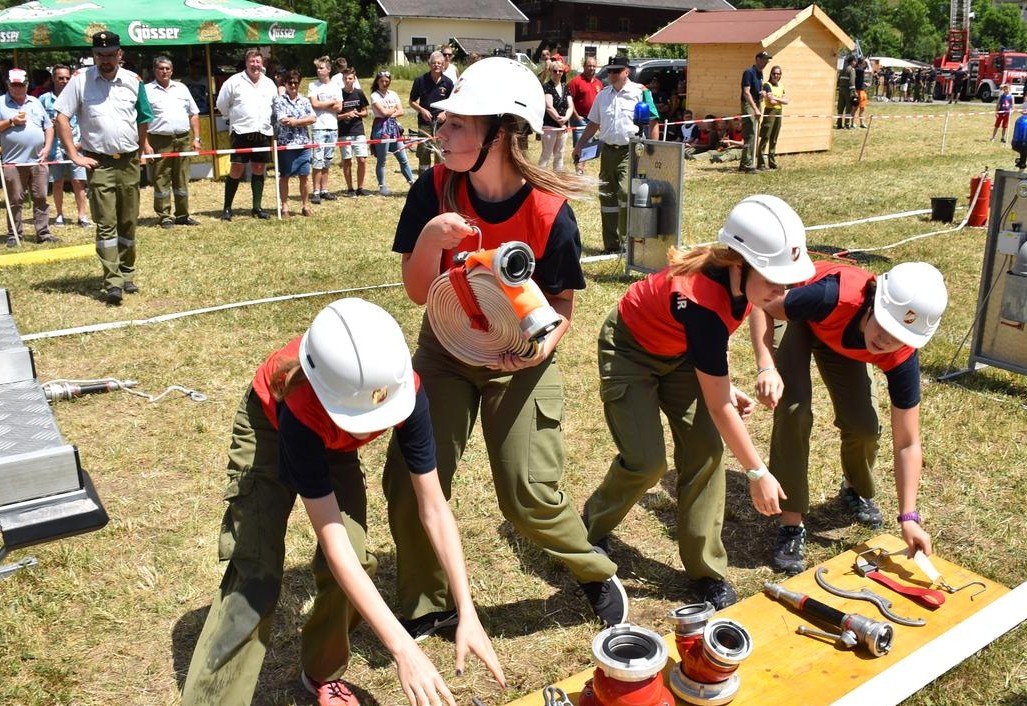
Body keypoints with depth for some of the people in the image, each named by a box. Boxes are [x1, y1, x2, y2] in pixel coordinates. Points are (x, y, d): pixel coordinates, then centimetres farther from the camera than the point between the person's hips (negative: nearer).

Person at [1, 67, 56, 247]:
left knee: (41, 198, 3)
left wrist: (47, 147, 1)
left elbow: (48, 126, 15)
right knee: (15, 200, 2)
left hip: (37, 160, 3)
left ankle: (43, 233, 8)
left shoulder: (36, 103, 15)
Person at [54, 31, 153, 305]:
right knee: (106, 224, -6)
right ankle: (113, 282, -7)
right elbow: (61, 118, -4)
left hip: (129, 162, 3)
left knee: (128, 223, 9)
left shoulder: (133, 81, 5)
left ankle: (127, 274, 22)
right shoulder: (80, 79, -2)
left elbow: (143, 120, 17)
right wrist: (74, 156, -8)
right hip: (99, 163, -3)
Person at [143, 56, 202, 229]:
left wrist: (196, 138, 8)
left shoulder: (181, 88, 16)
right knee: (161, 180, -2)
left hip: (183, 139, 4)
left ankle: (182, 215, 15)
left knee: (182, 179, 8)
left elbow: (194, 114, 17)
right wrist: (146, 144, -12)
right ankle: (164, 216, 4)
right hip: (160, 141, -4)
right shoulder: (147, 90, 2)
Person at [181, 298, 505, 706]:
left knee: (355, 560, -11)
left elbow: (434, 508, -27)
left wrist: (467, 615, -31)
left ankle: (323, 673, 16)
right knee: (256, 575, -14)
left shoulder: (405, 389, -36)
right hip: (269, 426, -3)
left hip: (336, 440, 3)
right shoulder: (300, 410, -44)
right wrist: (403, 648, -44)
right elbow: (334, 544, -42)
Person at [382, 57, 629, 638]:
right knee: (409, 479, -3)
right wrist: (431, 238, -32)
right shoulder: (435, 192, -15)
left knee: (530, 497, -3)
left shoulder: (550, 213, -22)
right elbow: (419, 293, -13)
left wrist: (544, 344, -29)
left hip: (520, 361, -3)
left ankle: (597, 574, 30)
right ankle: (426, 605, 22)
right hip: (446, 351, 3)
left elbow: (563, 302, -9)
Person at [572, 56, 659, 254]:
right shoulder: (603, 95, 13)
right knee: (607, 198, 7)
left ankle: (628, 239, -8)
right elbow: (593, 123, 20)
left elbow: (653, 122, -5)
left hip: (630, 151, -5)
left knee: (626, 193, -20)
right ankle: (611, 244, 16)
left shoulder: (640, 92, -3)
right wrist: (579, 146, 16)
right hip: (608, 150, 6)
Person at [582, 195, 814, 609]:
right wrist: (757, 473, -24)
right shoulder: (701, 301, -40)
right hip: (630, 348, -7)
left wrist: (725, 387, -3)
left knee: (706, 449, -5)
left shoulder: (741, 279, -20)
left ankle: (706, 570, 8)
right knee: (646, 461, -15)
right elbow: (719, 408, -31)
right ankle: (591, 532, 15)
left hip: (680, 350, 7)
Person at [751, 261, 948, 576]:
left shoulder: (902, 357, -32)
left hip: (842, 341, 3)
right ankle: (791, 524, -13)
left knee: (864, 426, -10)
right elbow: (764, 307, -27)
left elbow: (907, 444, -24)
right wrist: (768, 368, -42)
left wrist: (909, 518, -27)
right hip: (799, 319, -2)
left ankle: (856, 490, 27)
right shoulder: (834, 297, -45)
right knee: (794, 407, -24)